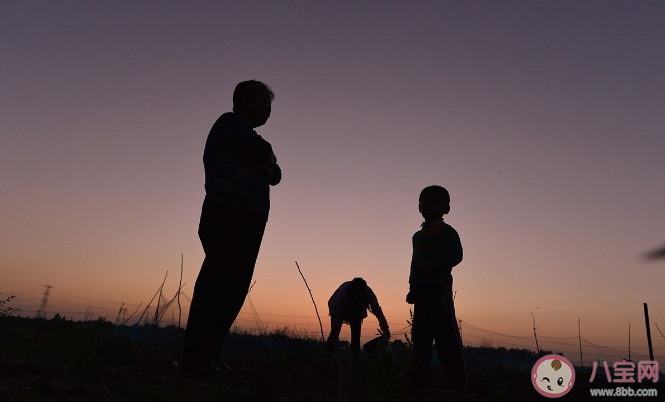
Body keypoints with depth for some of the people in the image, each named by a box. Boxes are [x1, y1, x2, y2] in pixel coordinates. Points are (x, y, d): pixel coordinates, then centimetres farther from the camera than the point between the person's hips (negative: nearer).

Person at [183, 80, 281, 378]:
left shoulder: (248, 143, 28)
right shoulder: (229, 124, 4)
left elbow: (275, 174, 16)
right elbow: (265, 154, -10)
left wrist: (263, 165, -4)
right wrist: (267, 158, 11)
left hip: (247, 222, 8)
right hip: (228, 218, -8)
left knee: (233, 288, 4)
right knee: (217, 285, -12)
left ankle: (210, 354, 8)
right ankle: (196, 356, -8)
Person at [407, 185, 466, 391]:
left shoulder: (446, 231, -1)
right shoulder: (418, 236, 22)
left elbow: (455, 255, -14)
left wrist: (430, 265, -24)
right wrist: (412, 288, 14)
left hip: (439, 287, -8)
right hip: (422, 290, 8)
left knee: (447, 335, -11)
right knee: (420, 337, 8)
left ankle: (458, 385, -7)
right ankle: (418, 382, 13)